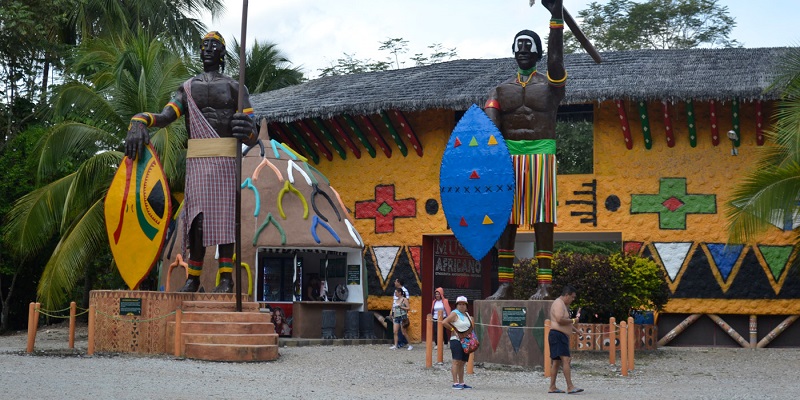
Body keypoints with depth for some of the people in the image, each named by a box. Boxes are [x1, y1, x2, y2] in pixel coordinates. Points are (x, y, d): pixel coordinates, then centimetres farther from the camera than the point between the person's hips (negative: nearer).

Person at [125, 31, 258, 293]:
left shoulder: (235, 88, 12)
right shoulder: (188, 88, 16)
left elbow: (252, 138, 5)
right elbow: (165, 117, -2)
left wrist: (248, 132, -20)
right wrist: (139, 121, -23)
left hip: (225, 161, -1)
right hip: (197, 162, 1)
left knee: (225, 217, -4)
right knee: (197, 218, -2)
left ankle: (226, 278, -3)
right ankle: (193, 278, 4)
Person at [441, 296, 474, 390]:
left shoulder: (467, 314, 17)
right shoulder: (454, 314, -7)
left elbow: (472, 326, 32)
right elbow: (444, 322, -19)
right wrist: (452, 329, -14)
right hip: (456, 340, -8)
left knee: (463, 363, 11)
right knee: (457, 361, -12)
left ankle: (461, 383, 16)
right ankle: (455, 383, -13)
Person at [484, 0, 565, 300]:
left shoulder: (550, 84, 7)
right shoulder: (501, 89, 14)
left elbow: (555, 59, -14)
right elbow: (489, 122, -1)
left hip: (542, 154, -3)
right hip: (508, 154, 3)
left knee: (542, 220, -5)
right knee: (506, 220, 1)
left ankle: (544, 284, -6)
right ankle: (504, 283, 4)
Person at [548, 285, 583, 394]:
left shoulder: (563, 304, 23)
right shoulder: (558, 303, -12)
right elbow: (560, 320, -26)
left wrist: (576, 330, 23)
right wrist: (573, 320, -13)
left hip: (561, 336, 11)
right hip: (558, 335, -11)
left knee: (556, 361, 10)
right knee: (566, 360, -18)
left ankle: (552, 387, 11)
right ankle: (570, 387, -24)